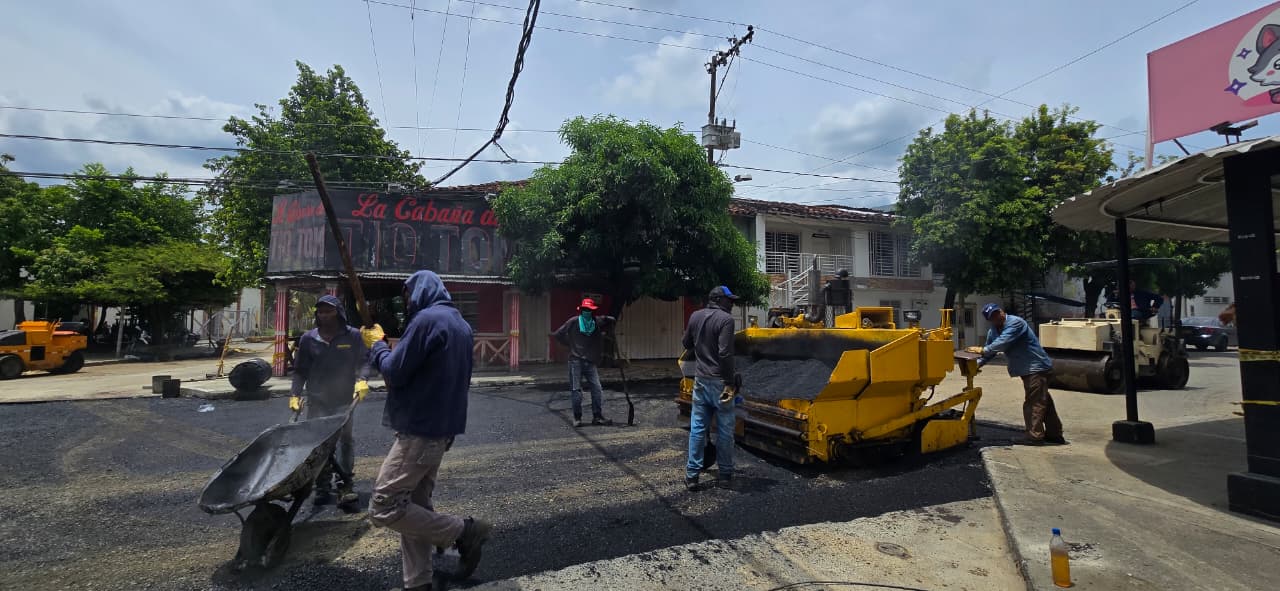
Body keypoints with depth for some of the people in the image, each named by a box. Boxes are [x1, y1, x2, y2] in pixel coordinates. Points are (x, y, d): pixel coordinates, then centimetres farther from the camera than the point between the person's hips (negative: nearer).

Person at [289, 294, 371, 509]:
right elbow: (300, 370, 10)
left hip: (344, 400, -2)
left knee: (345, 440, -2)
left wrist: (362, 380, -18)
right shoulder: (308, 338, 6)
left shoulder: (353, 336, -1)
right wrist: (295, 394, 2)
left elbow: (363, 362, 0)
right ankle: (323, 486, 16)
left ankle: (346, 486, 3)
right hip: (316, 401, 2)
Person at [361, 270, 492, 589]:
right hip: (442, 427, 10)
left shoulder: (427, 319, -16)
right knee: (414, 504, 15)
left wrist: (377, 344, 3)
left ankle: (465, 531, -1)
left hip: (420, 429, -10)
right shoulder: (461, 324, 14)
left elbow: (394, 372, -15)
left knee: (383, 508, -3)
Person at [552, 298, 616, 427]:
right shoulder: (573, 322, -1)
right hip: (576, 361, -2)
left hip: (591, 362, 2)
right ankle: (577, 418, 10)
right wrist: (571, 345, 5)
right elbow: (558, 334, 4)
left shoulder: (598, 322, 5)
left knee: (597, 389, -4)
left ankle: (597, 417, 6)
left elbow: (613, 321, 17)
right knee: (576, 390, 1)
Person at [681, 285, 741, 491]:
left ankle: (692, 475, 12)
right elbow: (725, 354, -20)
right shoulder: (725, 319, -13)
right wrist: (730, 383, -16)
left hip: (700, 379, 6)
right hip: (719, 381, -5)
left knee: (697, 428, 9)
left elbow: (687, 344, 18)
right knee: (725, 429, 8)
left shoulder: (695, 316, 6)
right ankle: (725, 474, 18)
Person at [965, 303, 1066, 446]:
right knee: (1043, 401, 17)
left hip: (1036, 366, -9)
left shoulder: (1015, 323, -20)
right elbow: (991, 351, 5)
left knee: (1033, 403, -7)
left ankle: (1035, 436, -2)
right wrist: (977, 364, -11)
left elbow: (1003, 342, -32)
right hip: (1027, 369, 9)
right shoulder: (993, 331, 7)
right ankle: (1054, 434, 28)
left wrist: (982, 350, -29)